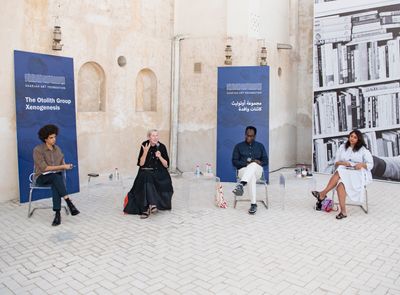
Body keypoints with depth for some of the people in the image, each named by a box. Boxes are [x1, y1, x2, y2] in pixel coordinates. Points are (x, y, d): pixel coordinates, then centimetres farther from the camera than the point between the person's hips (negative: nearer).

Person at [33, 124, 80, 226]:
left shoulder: (57, 148, 8)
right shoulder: (38, 150, -10)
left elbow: (62, 164, 11)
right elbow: (44, 168, -16)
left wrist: (67, 166, -14)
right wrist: (62, 167, -19)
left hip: (56, 176, 3)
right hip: (42, 177, -3)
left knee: (56, 184, -35)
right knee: (56, 177, -37)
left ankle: (57, 214, -41)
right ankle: (69, 203, -41)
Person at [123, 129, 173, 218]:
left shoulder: (162, 147, -2)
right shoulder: (144, 145, -3)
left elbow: (166, 165, -1)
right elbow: (141, 164, -7)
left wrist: (160, 157, -18)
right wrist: (145, 152, -21)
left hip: (159, 173, 1)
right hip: (146, 172, -1)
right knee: (147, 179, -34)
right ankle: (151, 204, -37)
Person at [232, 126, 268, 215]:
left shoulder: (260, 146, 18)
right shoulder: (238, 146, 13)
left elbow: (265, 161, 13)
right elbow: (234, 161, 5)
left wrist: (259, 162, -12)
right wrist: (246, 163, -13)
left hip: (257, 170, 1)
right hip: (243, 170, 0)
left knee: (253, 165, -40)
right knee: (252, 177, -40)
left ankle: (241, 185, -63)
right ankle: (253, 204, -45)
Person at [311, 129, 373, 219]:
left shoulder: (363, 150, 10)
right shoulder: (342, 147, 17)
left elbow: (370, 164, 5)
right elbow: (336, 162, 13)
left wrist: (362, 164, -15)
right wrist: (342, 163, -9)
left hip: (358, 173, -3)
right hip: (343, 172, 3)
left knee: (339, 172, -35)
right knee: (340, 182, -35)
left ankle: (323, 194, -31)